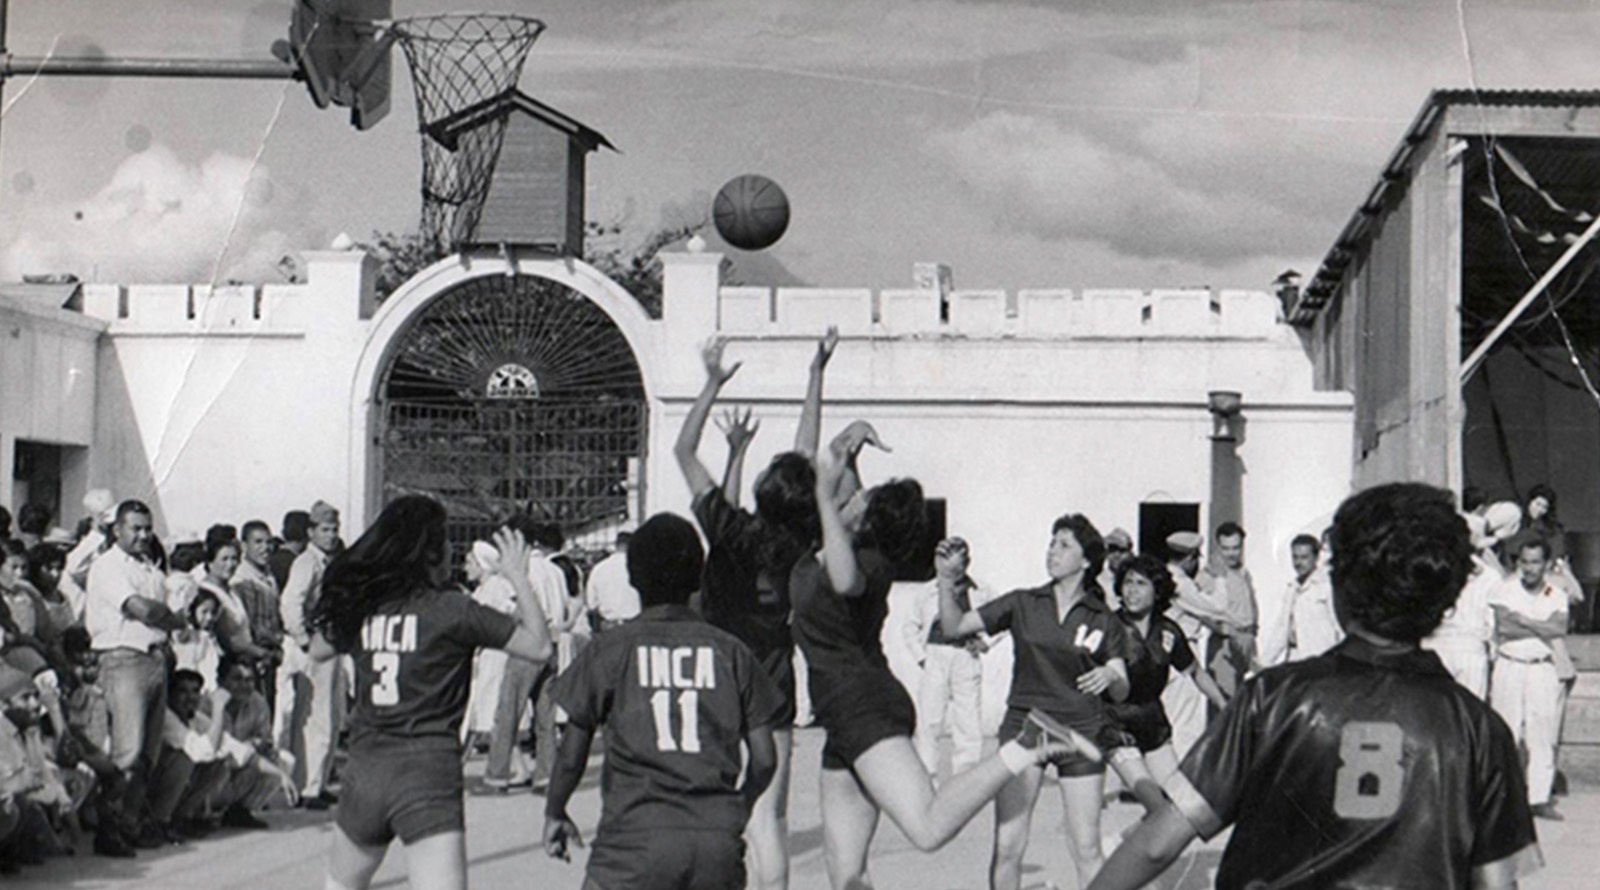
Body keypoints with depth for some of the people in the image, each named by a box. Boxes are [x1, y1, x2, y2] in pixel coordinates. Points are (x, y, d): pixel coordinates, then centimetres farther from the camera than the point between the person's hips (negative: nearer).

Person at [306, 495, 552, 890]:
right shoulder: (453, 611, -9)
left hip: (364, 770, 5)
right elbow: (539, 646, -4)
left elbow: (319, 650, 26)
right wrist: (519, 578, 7)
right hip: (428, 772, -5)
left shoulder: (357, 609, 4)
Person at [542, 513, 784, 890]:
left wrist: (554, 813, 22)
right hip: (718, 843, 3)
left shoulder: (611, 649, 3)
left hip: (636, 834, -3)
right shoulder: (729, 651, 9)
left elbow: (572, 756, 4)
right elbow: (765, 759, 9)